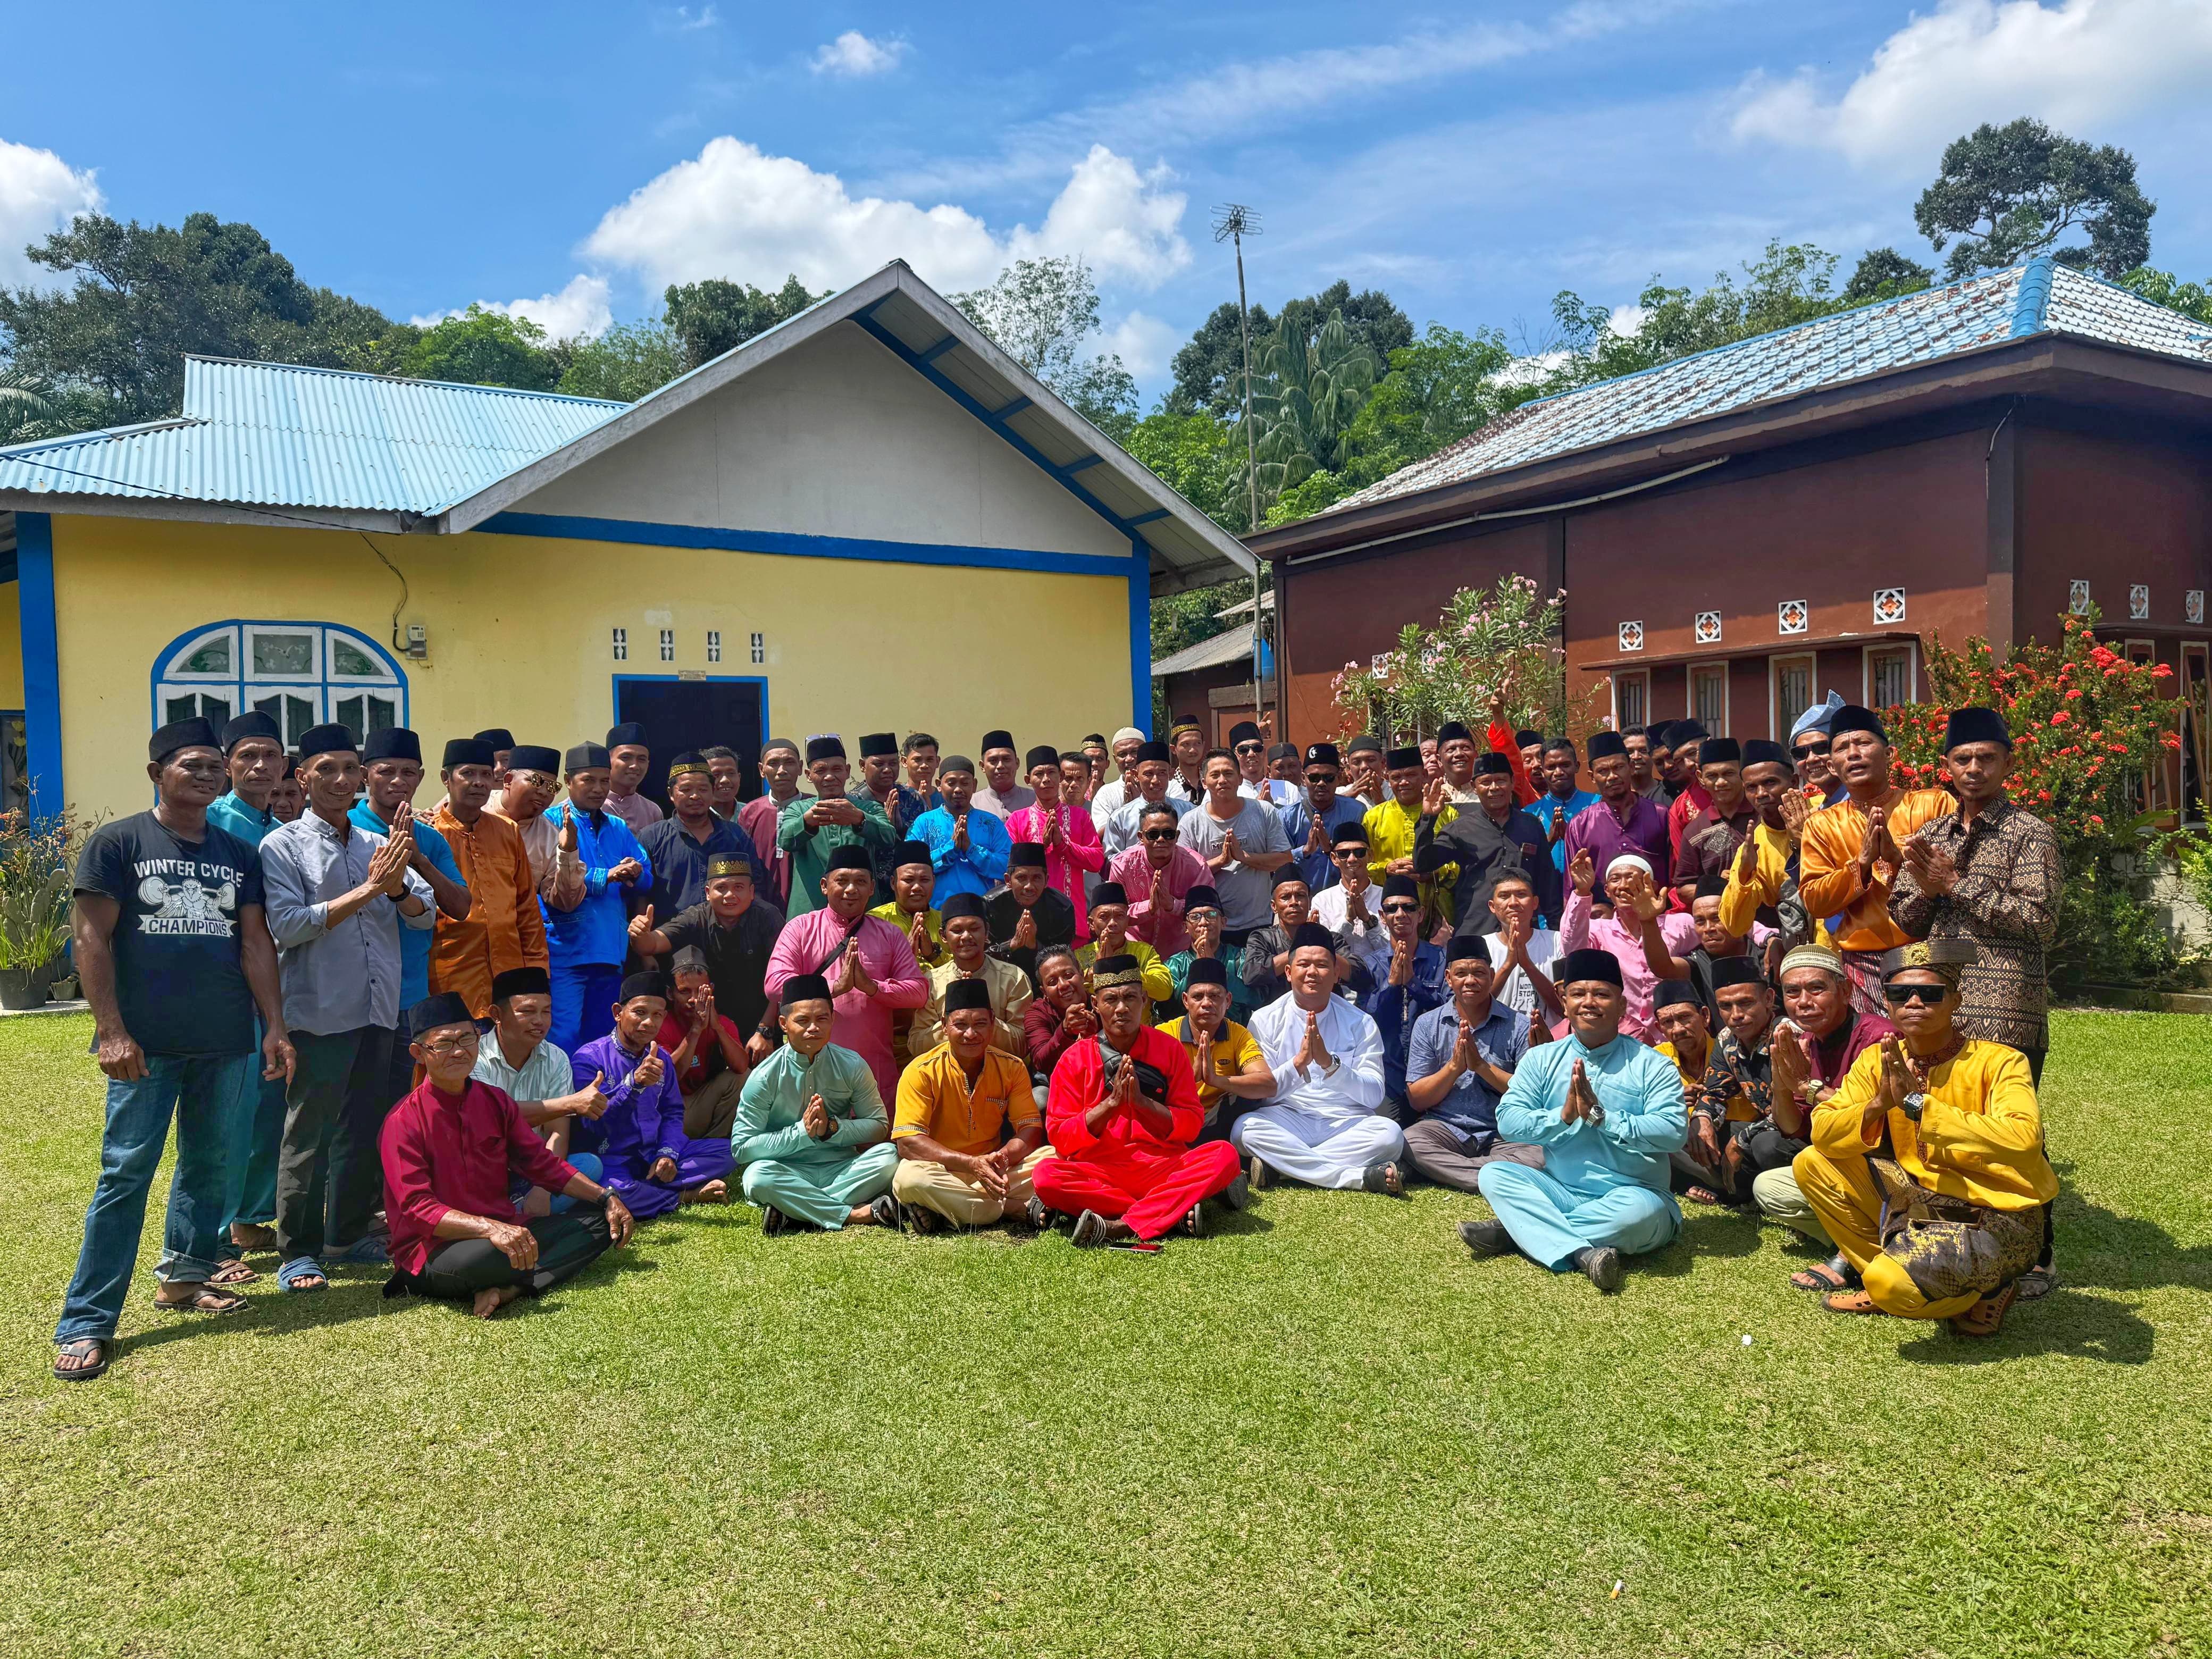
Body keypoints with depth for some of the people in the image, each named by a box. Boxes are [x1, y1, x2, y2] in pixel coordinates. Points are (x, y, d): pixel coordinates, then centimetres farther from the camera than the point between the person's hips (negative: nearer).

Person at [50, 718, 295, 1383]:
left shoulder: (238, 854, 11)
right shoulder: (118, 843, -1)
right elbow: (92, 938, -5)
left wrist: (275, 1026, 5)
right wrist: (111, 1031, -12)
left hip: (226, 1043, 5)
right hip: (147, 1045, -4)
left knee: (208, 1166, 12)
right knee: (126, 1173, -4)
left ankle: (184, 1278, 29)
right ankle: (85, 1322, 4)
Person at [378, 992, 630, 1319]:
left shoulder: (495, 1102, 9)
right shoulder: (404, 1122, -10)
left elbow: (542, 1162, 14)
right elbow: (418, 1209, -19)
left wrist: (605, 1197, 2)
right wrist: (491, 1229, -34)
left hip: (506, 1233, 8)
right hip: (433, 1251, -8)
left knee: (601, 1221, -4)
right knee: (482, 1257, -41)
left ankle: (507, 1289, -22)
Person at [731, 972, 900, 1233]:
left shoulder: (852, 1066, 1)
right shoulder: (765, 1077, -6)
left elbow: (879, 1126, 2)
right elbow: (740, 1147, -11)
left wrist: (832, 1127, -15)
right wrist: (803, 1132, -18)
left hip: (842, 1170, 2)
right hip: (789, 1173, -2)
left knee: (888, 1155, -25)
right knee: (757, 1176, -34)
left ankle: (797, 1215, -25)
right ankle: (856, 1214, -27)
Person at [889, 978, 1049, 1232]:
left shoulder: (1012, 1068, 1)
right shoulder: (921, 1072, -9)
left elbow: (1031, 1129, -3)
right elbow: (907, 1142, -18)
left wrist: (1003, 1157, -26)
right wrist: (971, 1163, -29)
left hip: (992, 1173, 3)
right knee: (910, 1178, -36)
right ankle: (1025, 1211, -26)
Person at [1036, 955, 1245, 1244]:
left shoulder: (1169, 1049, 7)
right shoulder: (1075, 1060, 5)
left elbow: (1191, 1125, 3)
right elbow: (1061, 1138, -2)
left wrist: (1142, 1101, -13)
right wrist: (1110, 1103, -13)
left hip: (1163, 1167, 1)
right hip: (1099, 1172, -1)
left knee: (1225, 1155, -25)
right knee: (1046, 1175, -31)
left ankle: (1119, 1227, -31)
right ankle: (1176, 1213, -26)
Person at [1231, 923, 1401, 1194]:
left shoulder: (1360, 1024, 6)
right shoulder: (1266, 1020, 5)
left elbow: (1374, 1096, -3)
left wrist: (1330, 1063, -19)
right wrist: (1298, 1062, -19)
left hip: (1348, 1124, 1)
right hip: (1287, 1122, 0)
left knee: (1390, 1134, -30)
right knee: (1245, 1129, -32)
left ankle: (1283, 1165, -22)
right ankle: (1364, 1177, -29)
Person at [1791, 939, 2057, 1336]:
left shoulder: (1999, 1062, -17)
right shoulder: (1878, 1061, -1)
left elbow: (2024, 1140, -35)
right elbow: (1822, 1132, -7)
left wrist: (1918, 1102, -36)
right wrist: (1878, 1105, -27)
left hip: (1998, 1218, -6)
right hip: (1926, 1197, 6)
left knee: (1894, 1285, -29)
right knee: (1812, 1164, -5)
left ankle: (1988, 1290, 4)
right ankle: (1879, 1281, 8)